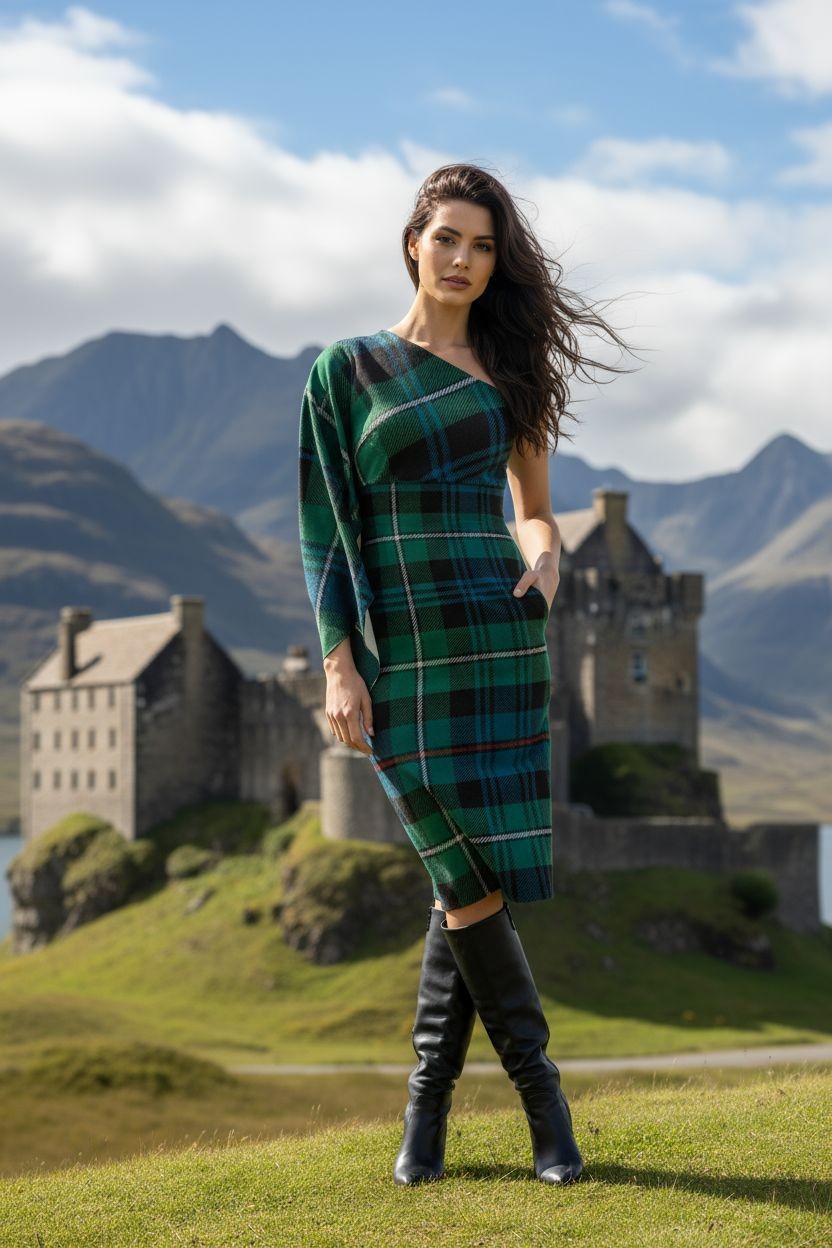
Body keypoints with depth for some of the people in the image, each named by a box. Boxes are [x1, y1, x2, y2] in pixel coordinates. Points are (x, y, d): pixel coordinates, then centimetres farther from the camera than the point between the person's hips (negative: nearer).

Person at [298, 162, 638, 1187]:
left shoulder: (508, 372, 12)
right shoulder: (347, 369, 3)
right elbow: (325, 527, -1)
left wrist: (545, 555, -3)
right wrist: (338, 663, -9)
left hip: (499, 640, 3)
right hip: (397, 650, -3)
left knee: (469, 879, 0)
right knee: (468, 876, -5)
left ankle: (429, 1096, 13)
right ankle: (537, 1085, 10)